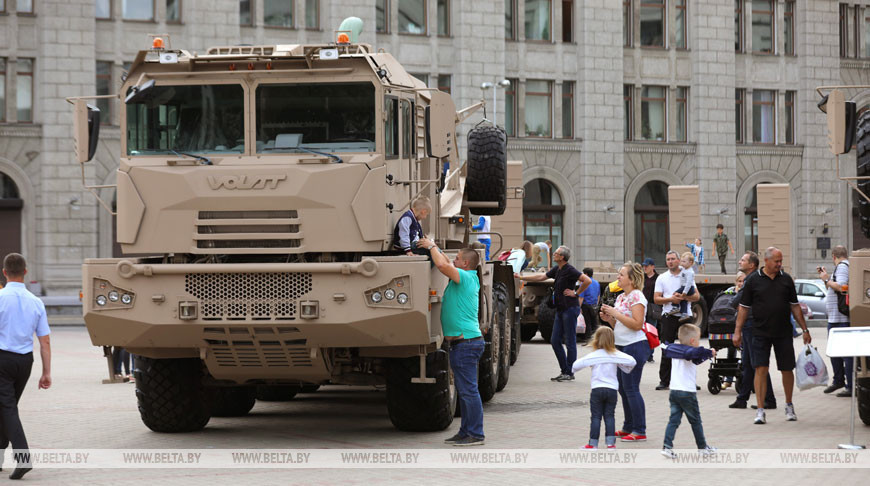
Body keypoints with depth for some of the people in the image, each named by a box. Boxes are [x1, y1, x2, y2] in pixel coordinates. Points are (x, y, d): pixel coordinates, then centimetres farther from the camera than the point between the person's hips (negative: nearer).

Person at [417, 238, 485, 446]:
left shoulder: (466, 277, -12)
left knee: (468, 390, -8)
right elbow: (446, 264, 32)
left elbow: (443, 265, -26)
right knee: (464, 390, 14)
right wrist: (434, 247, 23)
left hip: (466, 341, -10)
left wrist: (431, 247, -10)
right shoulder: (468, 279, 16)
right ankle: (466, 432, 20)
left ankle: (476, 435, -7)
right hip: (464, 342, 10)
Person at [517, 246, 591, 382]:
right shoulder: (557, 269, 13)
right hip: (560, 309, 9)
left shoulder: (570, 270, -14)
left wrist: (576, 293, -14)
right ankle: (564, 370, 15)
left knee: (570, 342, -3)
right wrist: (521, 277, 25)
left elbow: (588, 280, -22)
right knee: (555, 340, 8)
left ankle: (569, 373, 2)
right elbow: (541, 277, 23)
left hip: (570, 308, -9)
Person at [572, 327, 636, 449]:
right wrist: (627, 369, 19)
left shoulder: (593, 356, -4)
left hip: (597, 389, -2)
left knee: (596, 417, 2)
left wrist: (574, 369, 15)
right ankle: (610, 443, 3)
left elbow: (576, 365, -9)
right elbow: (632, 362, -3)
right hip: (612, 389, 2)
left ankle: (593, 444, 2)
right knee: (609, 416, 7)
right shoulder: (616, 355, 1)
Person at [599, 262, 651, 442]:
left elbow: (637, 324, -20)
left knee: (631, 389, -8)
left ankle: (639, 431, -3)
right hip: (622, 346, 10)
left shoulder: (636, 297, -12)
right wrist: (608, 318, 3)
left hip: (635, 346, -10)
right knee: (622, 388, 14)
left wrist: (616, 313, -18)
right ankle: (628, 427, 24)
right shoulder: (621, 297, 14)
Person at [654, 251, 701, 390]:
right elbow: (657, 299, 2)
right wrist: (671, 299, -14)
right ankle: (664, 381, 2)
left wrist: (684, 297, -14)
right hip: (668, 316, 0)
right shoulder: (661, 278, 9)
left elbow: (697, 296, 5)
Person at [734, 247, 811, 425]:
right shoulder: (753, 281, 1)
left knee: (787, 370, 7)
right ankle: (760, 411, -5)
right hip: (761, 333, -2)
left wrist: (805, 330, 10)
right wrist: (737, 332, -2)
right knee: (760, 369, -8)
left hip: (783, 333, 2)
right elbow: (743, 308, 4)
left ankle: (789, 406, 27)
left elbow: (795, 306, 12)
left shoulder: (786, 279, 7)